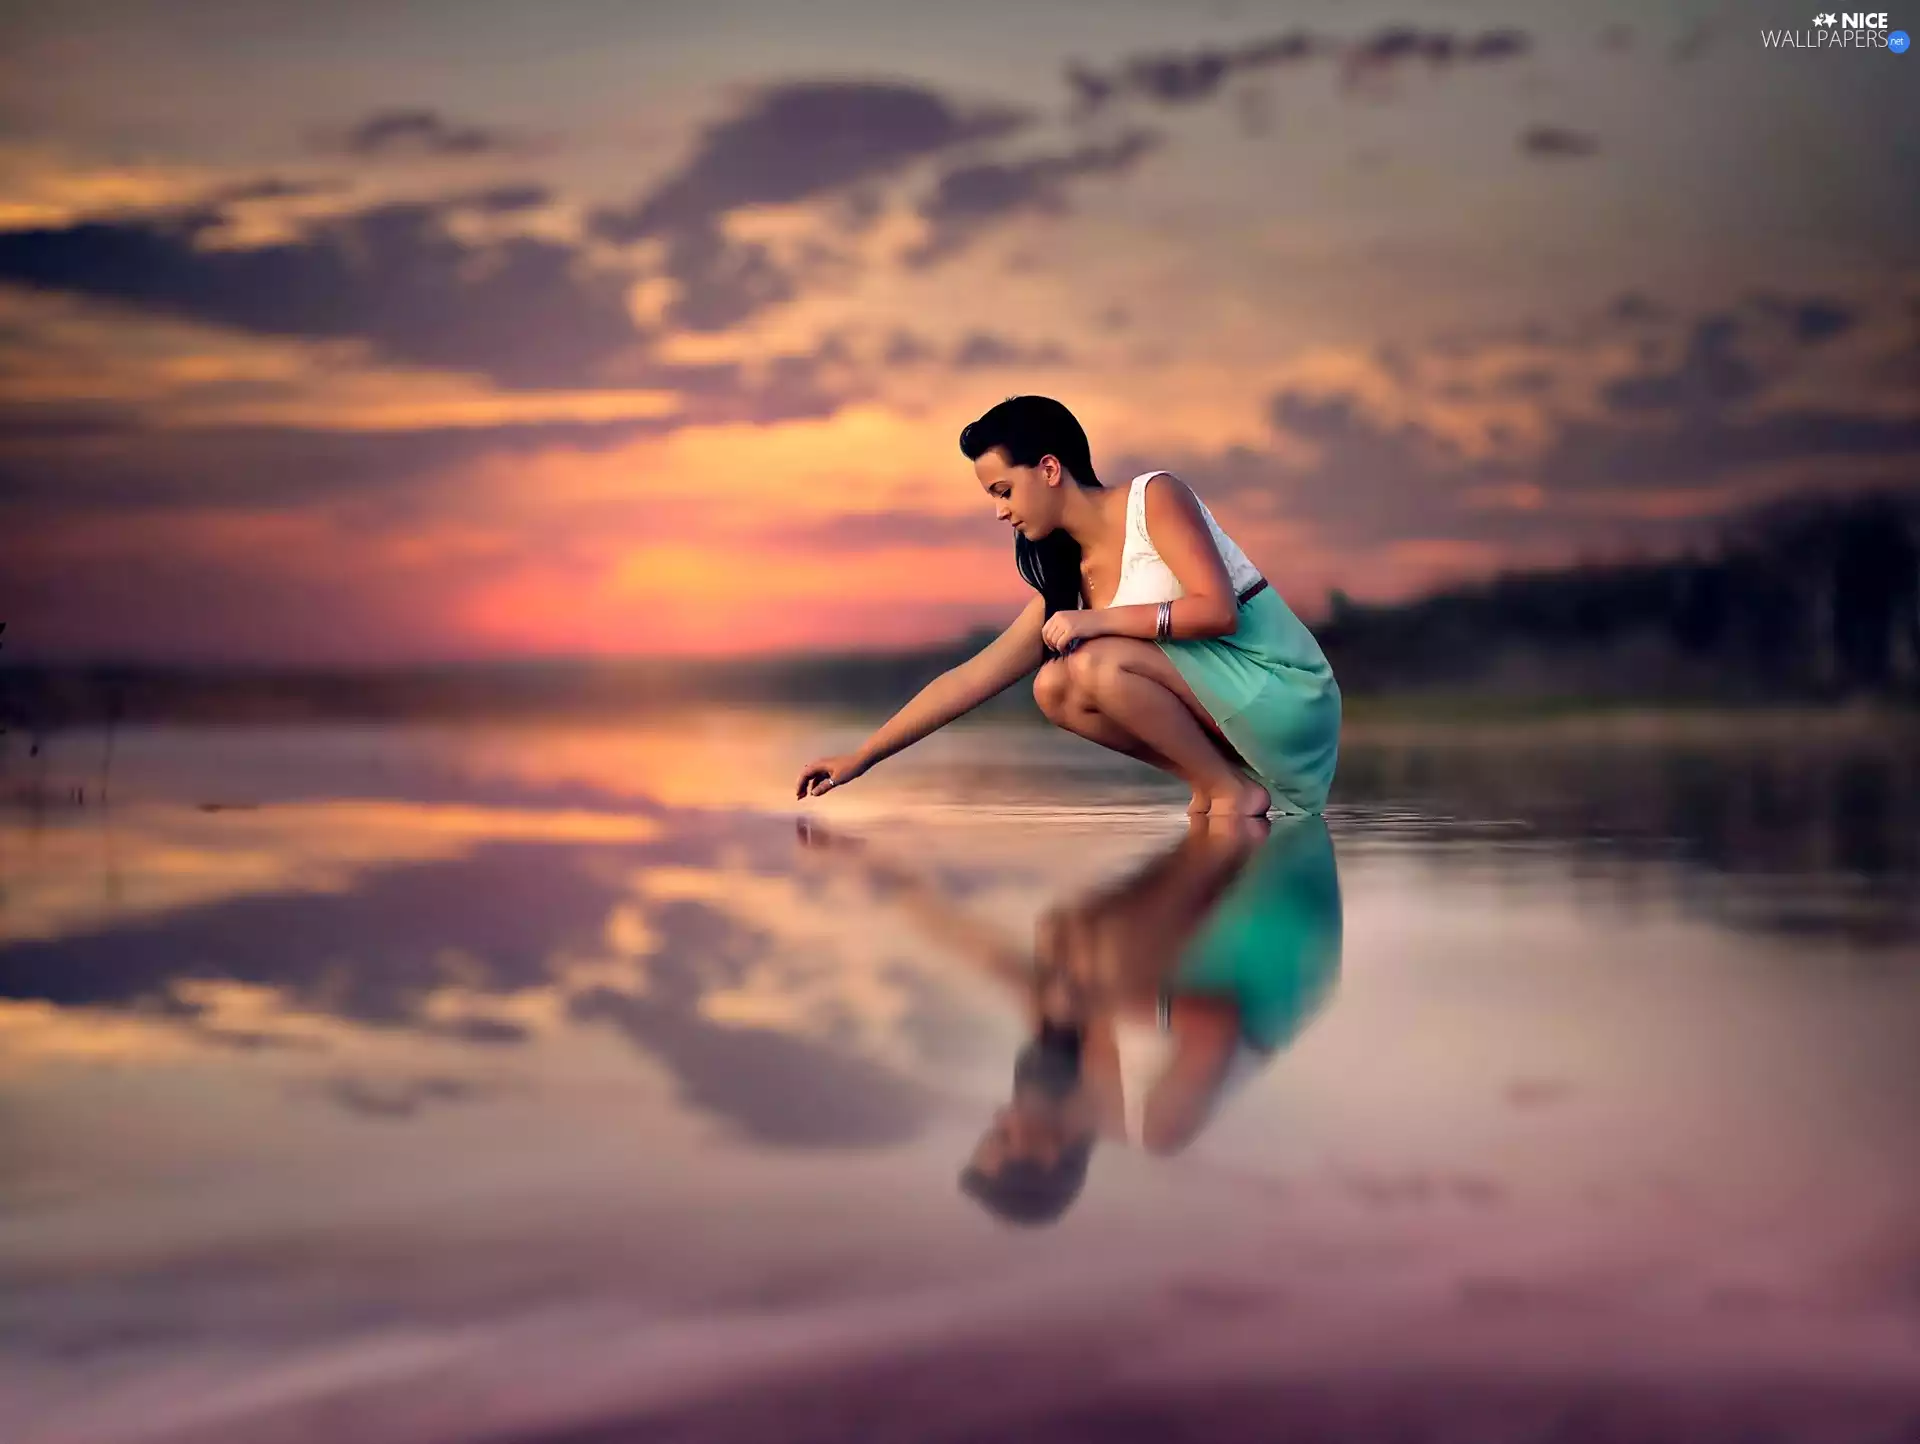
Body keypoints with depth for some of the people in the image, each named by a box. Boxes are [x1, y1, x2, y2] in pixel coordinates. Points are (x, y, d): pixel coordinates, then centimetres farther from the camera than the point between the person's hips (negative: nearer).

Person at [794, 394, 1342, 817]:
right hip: (1213, 700, 7)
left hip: (1285, 689, -7)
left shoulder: (1155, 497, -11)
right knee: (1055, 687, -3)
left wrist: (1100, 620, -20)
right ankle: (1210, 782, -1)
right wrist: (859, 758, 5)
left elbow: (1218, 608, -22)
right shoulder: (1068, 578, 8)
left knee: (1098, 666, -23)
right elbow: (969, 679, 7)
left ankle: (1235, 791, -10)